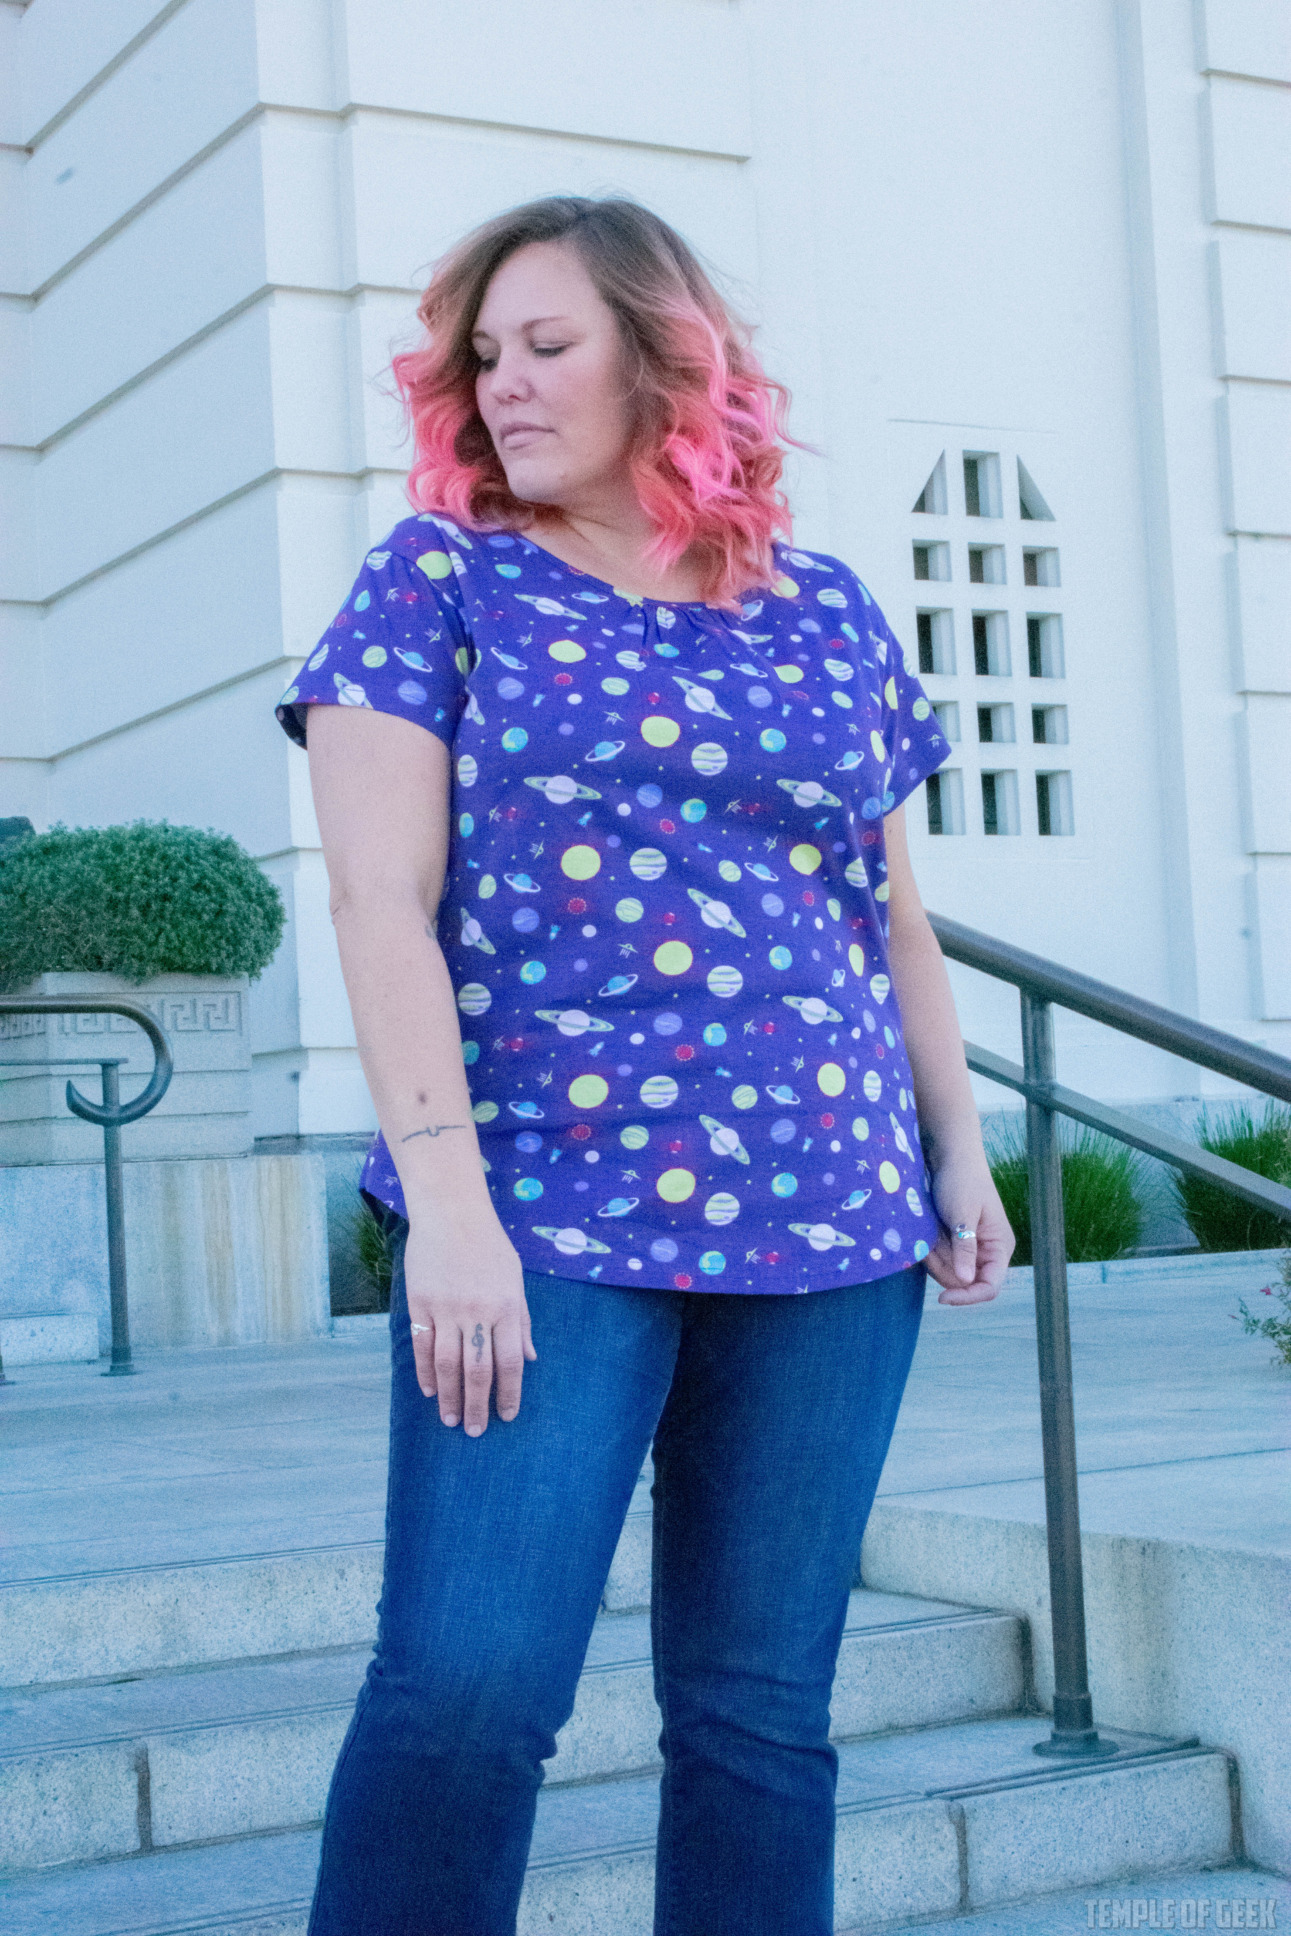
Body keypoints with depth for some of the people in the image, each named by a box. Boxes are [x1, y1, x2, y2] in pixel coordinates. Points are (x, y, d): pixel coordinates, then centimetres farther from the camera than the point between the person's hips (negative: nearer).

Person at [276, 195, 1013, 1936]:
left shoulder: (828, 612, 14)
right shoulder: (439, 581, 4)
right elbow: (381, 897, -5)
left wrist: (959, 1147, 15)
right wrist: (446, 1195, -15)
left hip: (828, 1230, 4)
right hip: (538, 1226, -3)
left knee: (763, 1710, 7)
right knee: (464, 1690, -11)